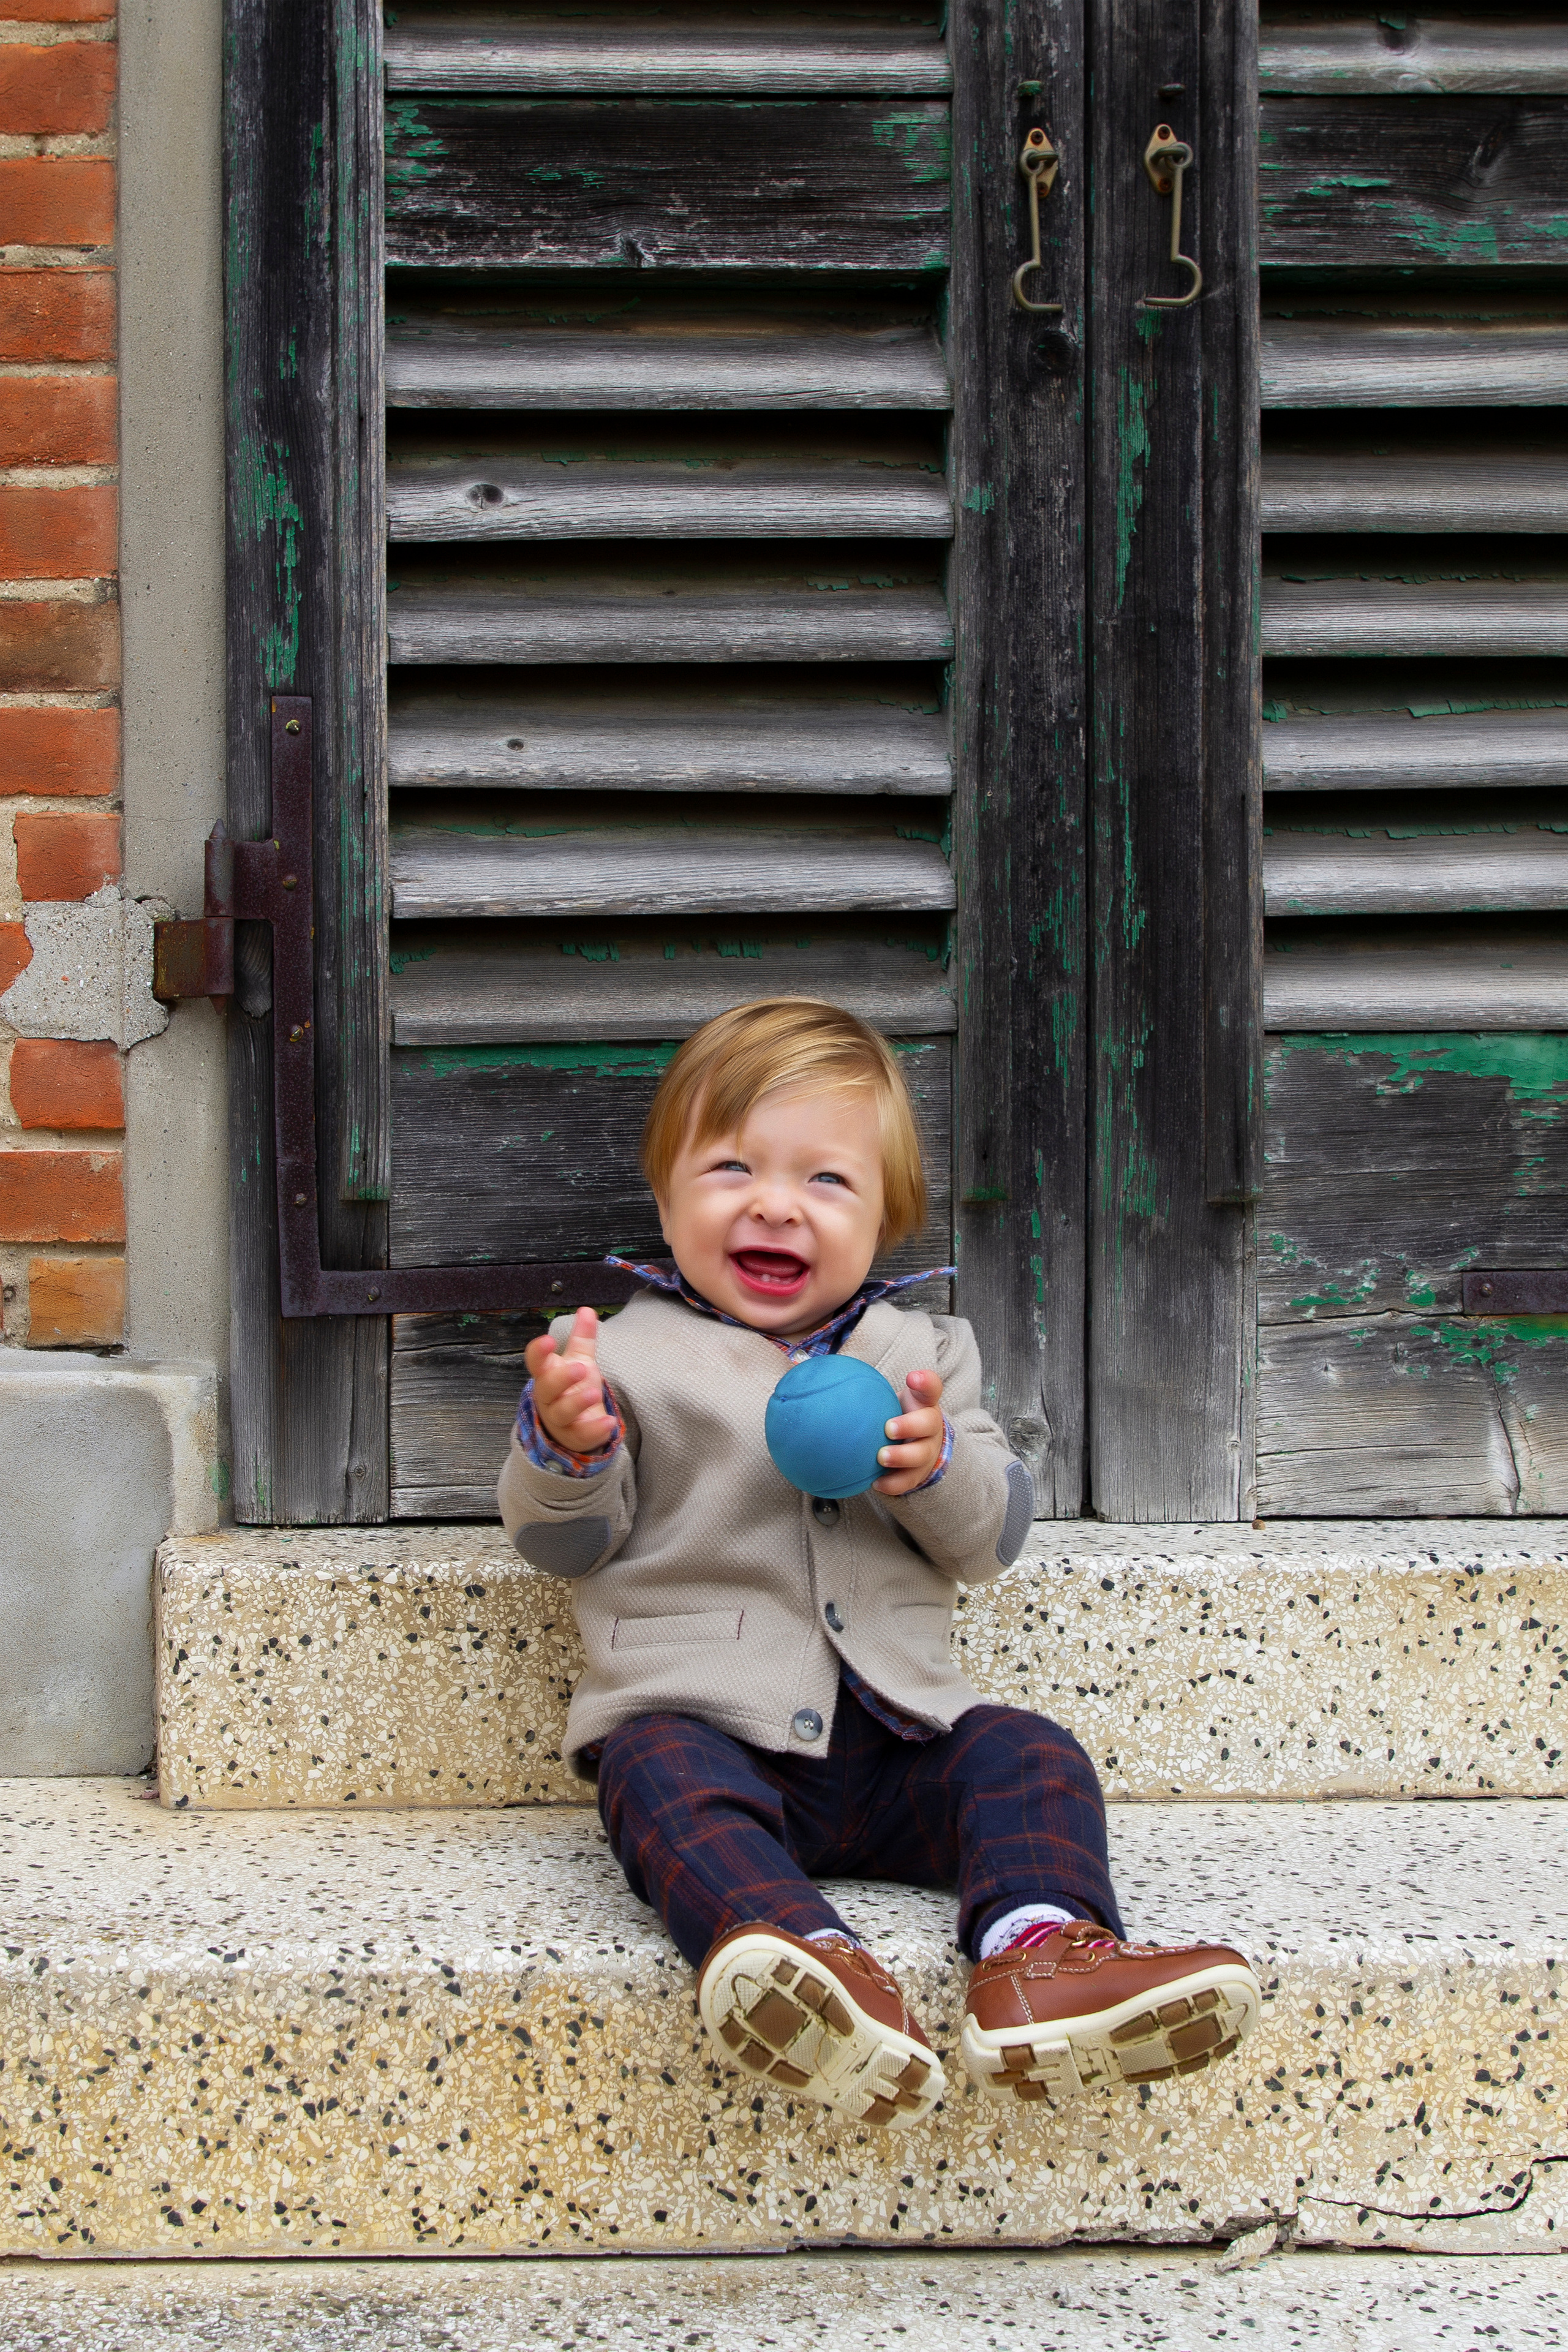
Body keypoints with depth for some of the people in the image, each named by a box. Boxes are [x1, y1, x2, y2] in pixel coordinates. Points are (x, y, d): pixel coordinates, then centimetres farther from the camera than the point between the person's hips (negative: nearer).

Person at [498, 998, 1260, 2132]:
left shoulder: (919, 1354, 16)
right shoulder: (631, 1356, 8)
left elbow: (993, 1538, 10)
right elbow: (564, 1541, 4)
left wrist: (937, 1467, -12)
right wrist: (564, 1447, -18)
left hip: (891, 1729, 4)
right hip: (698, 1710, -4)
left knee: (1029, 1759, -18)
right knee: (669, 1781, -34)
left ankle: (1040, 1951, -43)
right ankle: (799, 1950, -60)